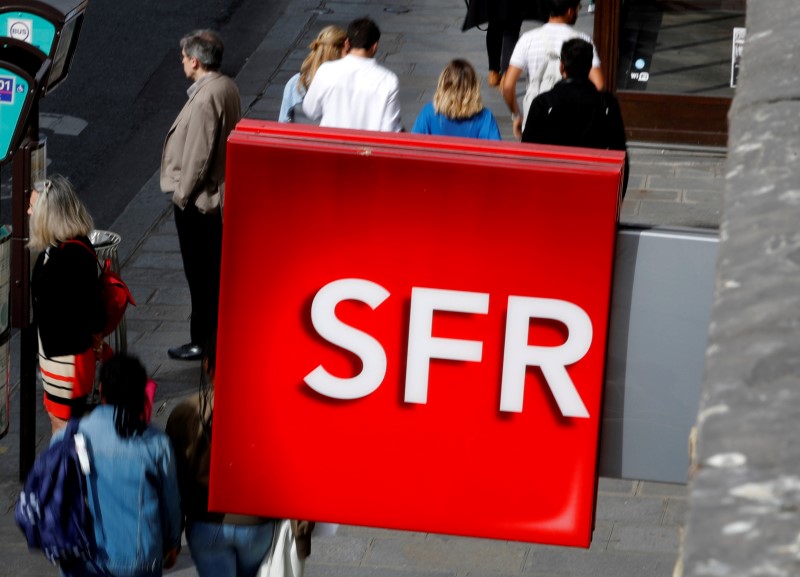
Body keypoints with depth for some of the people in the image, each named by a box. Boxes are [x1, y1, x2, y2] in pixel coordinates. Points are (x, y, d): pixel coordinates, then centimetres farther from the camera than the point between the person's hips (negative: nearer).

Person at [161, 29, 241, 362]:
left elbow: (198, 156, -25)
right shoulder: (227, 88, 4)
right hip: (218, 191, 10)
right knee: (214, 268, 19)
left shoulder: (205, 100, -26)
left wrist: (182, 194, -12)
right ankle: (218, 332, 30)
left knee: (201, 273, 1)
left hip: (197, 199, -10)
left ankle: (203, 342, 10)